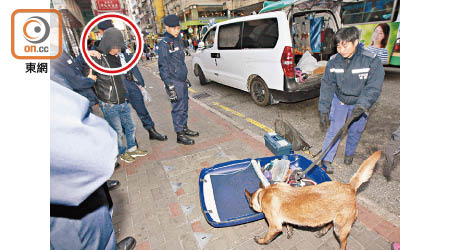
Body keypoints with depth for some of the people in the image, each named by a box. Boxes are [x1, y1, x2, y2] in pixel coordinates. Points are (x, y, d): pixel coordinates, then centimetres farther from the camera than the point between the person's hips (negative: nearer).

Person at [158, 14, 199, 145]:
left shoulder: (178, 40, 14)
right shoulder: (164, 43, -11)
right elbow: (163, 67, -15)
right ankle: (179, 135, 7)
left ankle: (184, 128, 29)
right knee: (178, 108, -3)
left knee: (184, 106, 15)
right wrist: (170, 87, -19)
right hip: (174, 82, -8)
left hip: (182, 80, 8)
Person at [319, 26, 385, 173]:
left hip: (360, 102, 0)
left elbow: (373, 88, -21)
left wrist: (361, 106, -36)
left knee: (355, 131, 10)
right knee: (334, 129, -5)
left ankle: (349, 154, 37)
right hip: (339, 100, 1)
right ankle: (326, 160, 3)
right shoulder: (333, 61, -13)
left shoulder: (371, 61, -20)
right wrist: (323, 110, -10)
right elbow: (327, 86, -9)